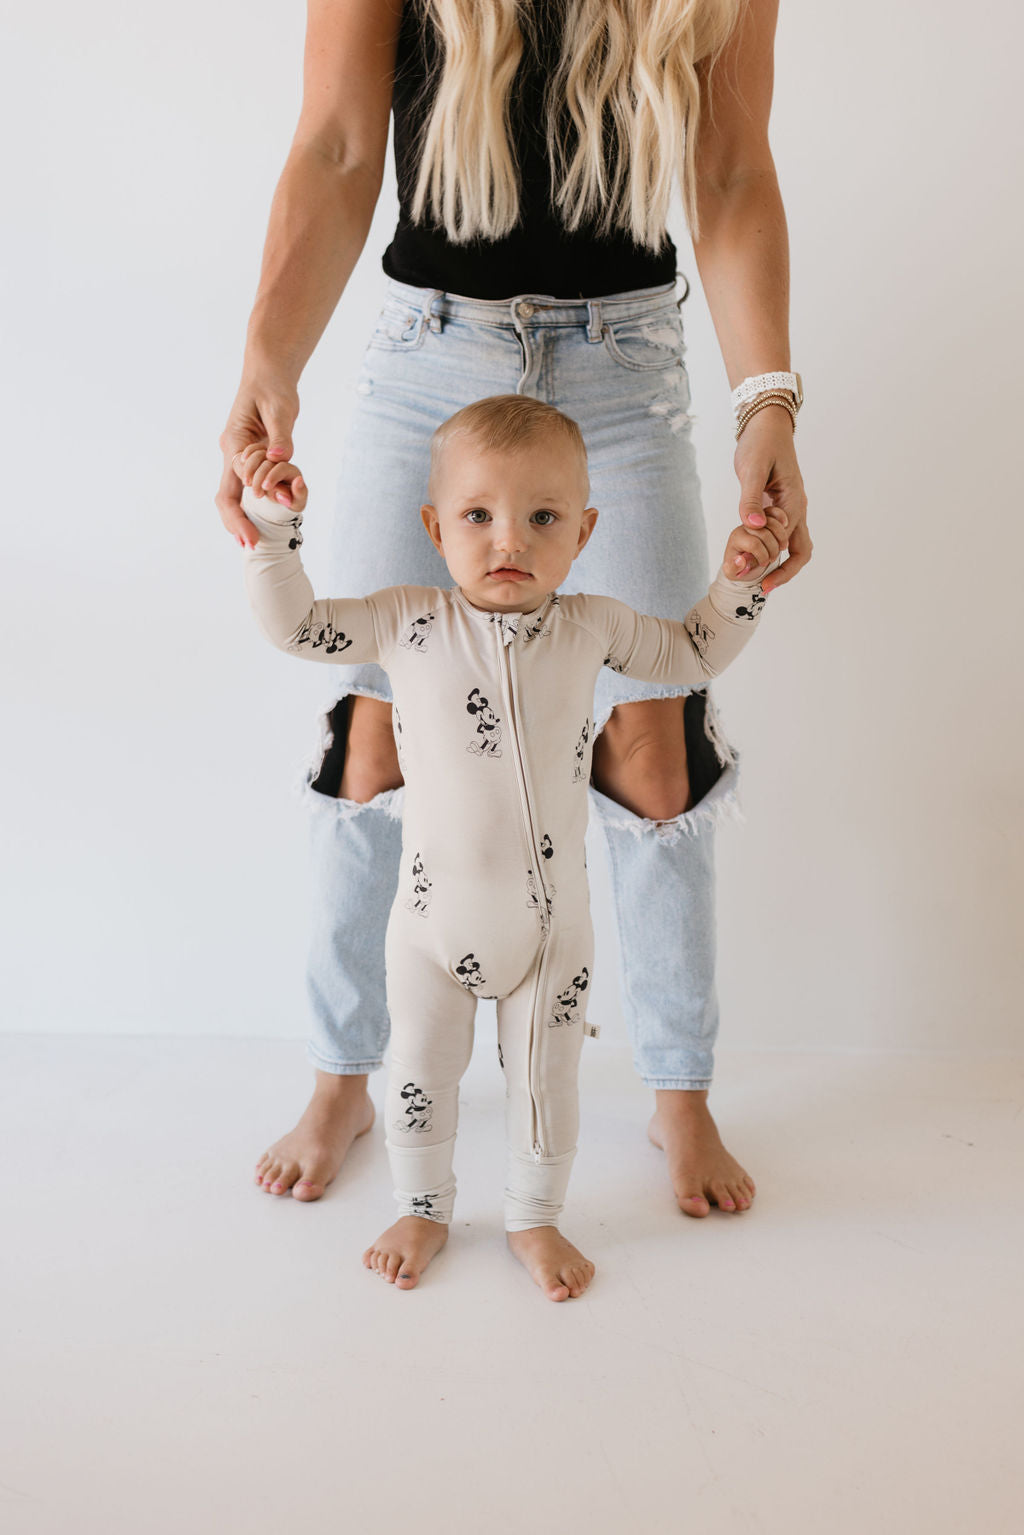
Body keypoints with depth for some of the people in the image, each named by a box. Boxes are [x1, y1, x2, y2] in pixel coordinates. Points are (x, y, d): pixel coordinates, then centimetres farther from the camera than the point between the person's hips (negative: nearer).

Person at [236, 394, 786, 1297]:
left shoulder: (593, 626, -4)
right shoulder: (407, 624, -9)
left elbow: (692, 655, 11)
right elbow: (295, 625, -5)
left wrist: (737, 582, -3)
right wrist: (274, 522, -15)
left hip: (552, 918, 1)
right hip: (436, 916, 0)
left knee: (545, 1079, 15)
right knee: (421, 1075, 15)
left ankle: (535, 1218, 37)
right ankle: (424, 1210, 39)